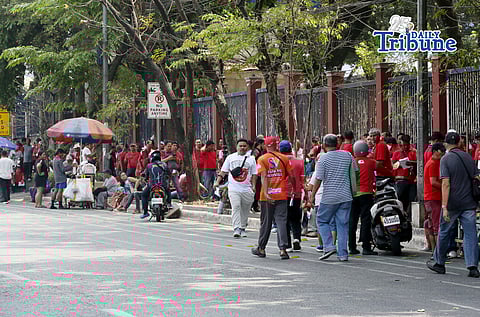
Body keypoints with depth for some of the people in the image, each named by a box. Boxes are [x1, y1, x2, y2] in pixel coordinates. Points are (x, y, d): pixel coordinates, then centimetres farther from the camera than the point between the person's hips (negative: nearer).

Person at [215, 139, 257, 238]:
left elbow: (254, 174, 9)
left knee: (245, 209, 7)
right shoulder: (231, 157, 10)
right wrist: (217, 181, 2)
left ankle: (243, 228, 21)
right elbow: (223, 171, 12)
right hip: (234, 188, -1)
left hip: (247, 189, 1)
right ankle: (236, 229, -18)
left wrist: (253, 186, -2)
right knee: (235, 207, -14)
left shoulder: (251, 158, 10)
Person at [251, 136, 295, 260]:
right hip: (282, 195, 0)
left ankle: (261, 249, 21)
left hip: (267, 196, 0)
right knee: (281, 222, -1)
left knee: (266, 222, 10)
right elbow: (291, 176, 2)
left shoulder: (262, 159, -2)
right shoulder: (284, 158, 2)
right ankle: (283, 249, -11)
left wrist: (266, 193, -21)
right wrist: (294, 189, 16)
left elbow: (264, 177, -13)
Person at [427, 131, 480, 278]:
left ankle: (439, 263, 23)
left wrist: (444, 207, -16)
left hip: (452, 203, -3)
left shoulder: (446, 159, -8)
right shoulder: (468, 157, 7)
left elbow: (446, 184, -15)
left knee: (444, 232, 12)